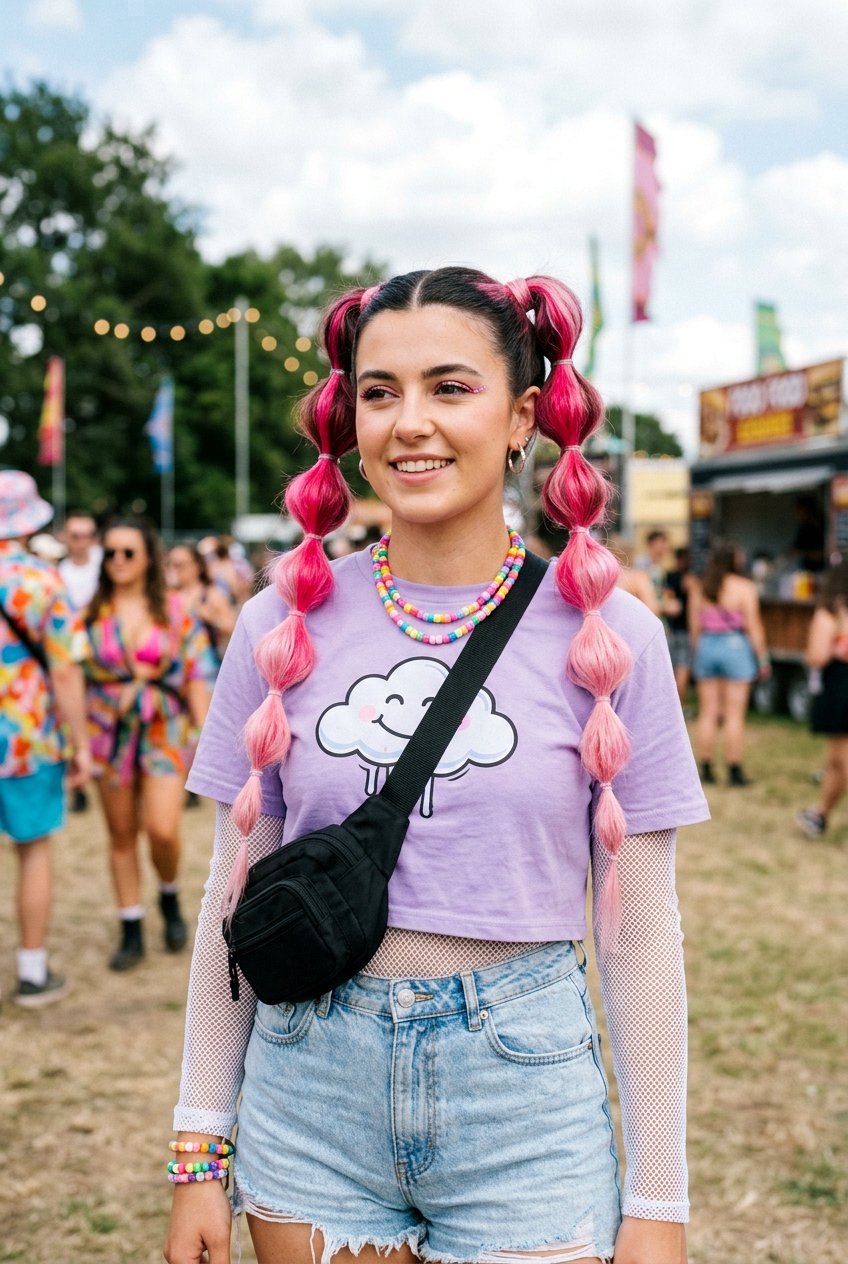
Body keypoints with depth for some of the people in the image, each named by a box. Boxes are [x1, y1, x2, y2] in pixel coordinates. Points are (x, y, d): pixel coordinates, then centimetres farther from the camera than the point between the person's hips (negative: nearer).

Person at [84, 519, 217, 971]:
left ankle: (170, 898, 18)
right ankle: (131, 931, 18)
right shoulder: (91, 613, 3)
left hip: (164, 731, -1)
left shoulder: (175, 610, 1)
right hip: (110, 730, 1)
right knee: (121, 834, 7)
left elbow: (196, 676, 2)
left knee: (163, 829, -13)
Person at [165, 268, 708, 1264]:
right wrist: (200, 1151, 3)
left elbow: (639, 931, -3)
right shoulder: (283, 626, -1)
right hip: (311, 1083, 2)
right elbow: (234, 900, 4)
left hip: (525, 1089, -1)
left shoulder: (607, 636, -5)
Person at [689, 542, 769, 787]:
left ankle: (706, 769, 11)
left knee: (707, 713, 9)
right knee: (734, 714, 0)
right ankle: (734, 772, 2)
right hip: (736, 647, -4)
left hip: (706, 647, 4)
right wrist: (763, 658, -2)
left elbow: (694, 625, 7)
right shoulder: (744, 587, -8)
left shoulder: (698, 587, 4)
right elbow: (753, 626, -9)